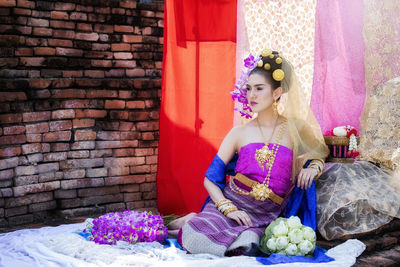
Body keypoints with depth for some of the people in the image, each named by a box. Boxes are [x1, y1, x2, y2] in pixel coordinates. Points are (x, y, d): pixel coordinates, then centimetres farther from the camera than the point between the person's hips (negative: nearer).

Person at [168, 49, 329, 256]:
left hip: (263, 216, 1)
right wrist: (229, 209, -12)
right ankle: (191, 222, 8)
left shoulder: (295, 129, 7)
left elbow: (320, 153, 24)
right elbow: (210, 180, 5)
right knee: (193, 239, -31)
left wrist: (313, 168, 0)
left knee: (247, 246, -34)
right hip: (229, 203, -1)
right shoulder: (239, 134, 6)